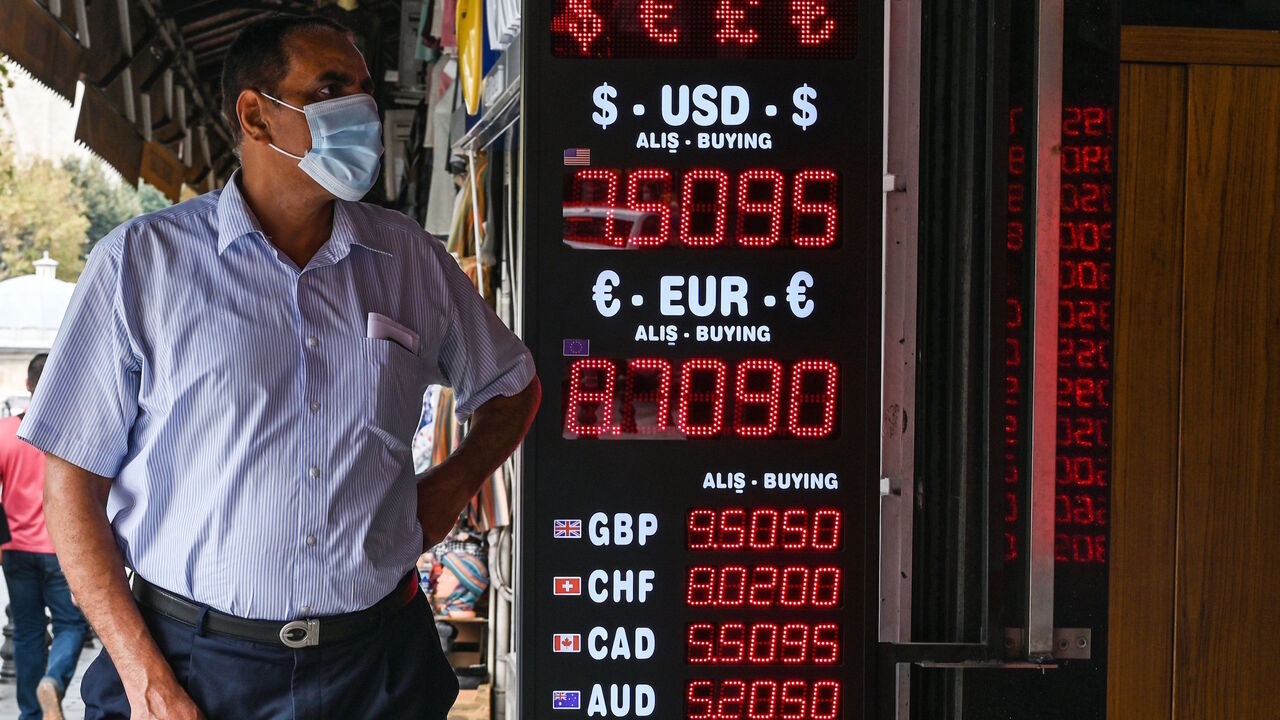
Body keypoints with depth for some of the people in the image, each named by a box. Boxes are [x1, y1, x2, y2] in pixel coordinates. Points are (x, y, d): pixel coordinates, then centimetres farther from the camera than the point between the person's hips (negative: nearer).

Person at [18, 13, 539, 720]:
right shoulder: (141, 261, -3)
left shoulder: (412, 259, 8)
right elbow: (73, 481, -4)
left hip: (378, 662, 3)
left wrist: (451, 485, 5)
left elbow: (513, 386, 24)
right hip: (193, 662, -3)